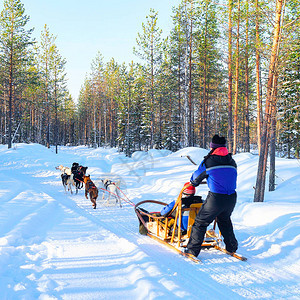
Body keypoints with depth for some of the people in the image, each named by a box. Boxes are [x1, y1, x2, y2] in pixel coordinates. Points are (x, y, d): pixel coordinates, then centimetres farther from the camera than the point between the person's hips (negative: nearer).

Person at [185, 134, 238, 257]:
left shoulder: (208, 161, -4)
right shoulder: (232, 162, 9)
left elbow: (197, 176, 10)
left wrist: (192, 182, 33)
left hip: (216, 198, -5)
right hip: (232, 198, 5)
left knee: (200, 222, 8)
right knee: (224, 220, 30)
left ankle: (192, 250, 10)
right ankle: (231, 247, 37)